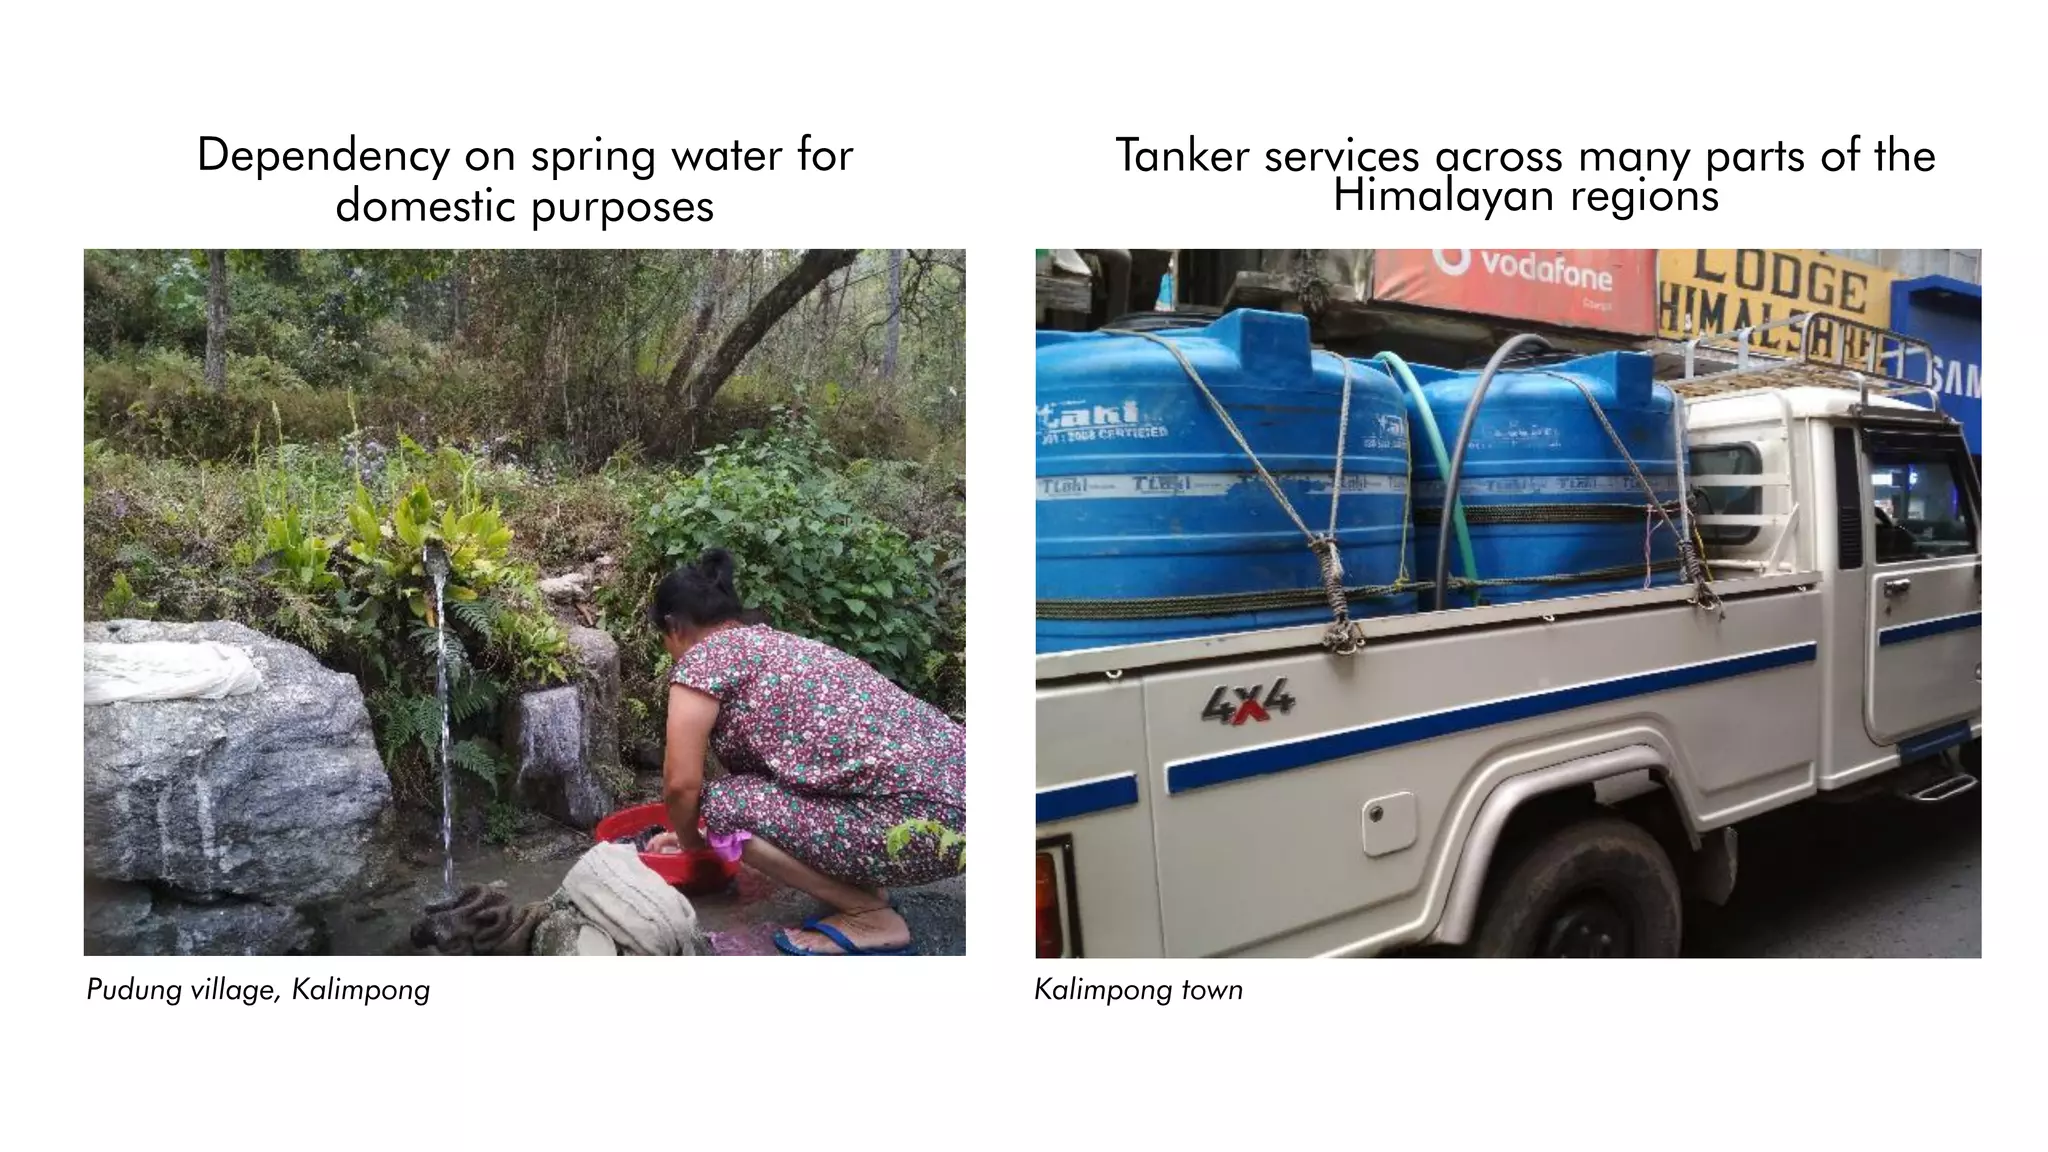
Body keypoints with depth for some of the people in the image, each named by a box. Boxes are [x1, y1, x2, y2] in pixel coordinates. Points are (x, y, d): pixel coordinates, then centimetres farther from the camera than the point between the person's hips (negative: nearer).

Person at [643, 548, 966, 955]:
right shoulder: (774, 642, 23)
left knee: (725, 805, -5)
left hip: (924, 820, -9)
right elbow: (758, 763, 35)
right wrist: (693, 832, 44)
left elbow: (682, 782, -4)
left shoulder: (706, 655, -2)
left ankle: (873, 919, 1)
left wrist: (690, 842, 17)